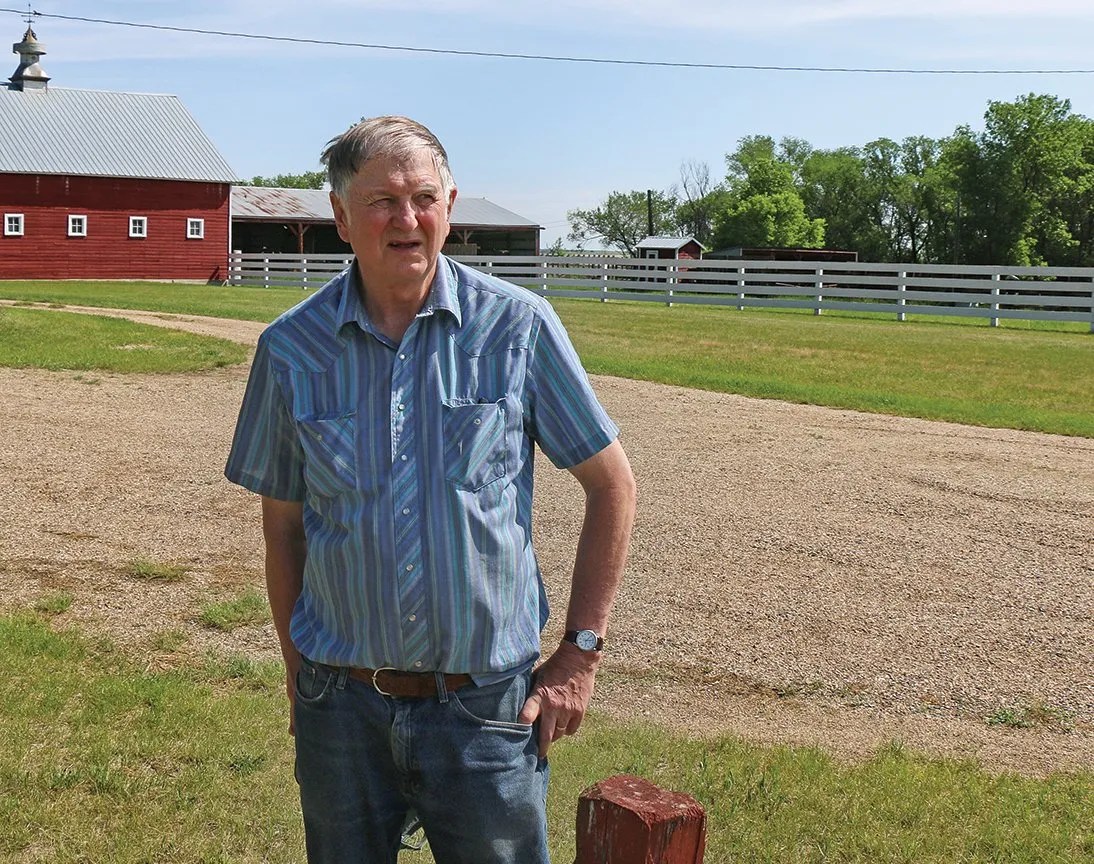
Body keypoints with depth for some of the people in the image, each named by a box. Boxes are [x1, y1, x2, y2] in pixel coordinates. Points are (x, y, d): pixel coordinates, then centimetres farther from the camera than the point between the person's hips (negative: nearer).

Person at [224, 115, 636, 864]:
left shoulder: (518, 326, -7)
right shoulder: (291, 349, -2)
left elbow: (612, 487, 0)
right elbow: (284, 523, 9)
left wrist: (581, 654, -2)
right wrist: (298, 671, 8)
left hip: (486, 708, -2)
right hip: (342, 704, 2)